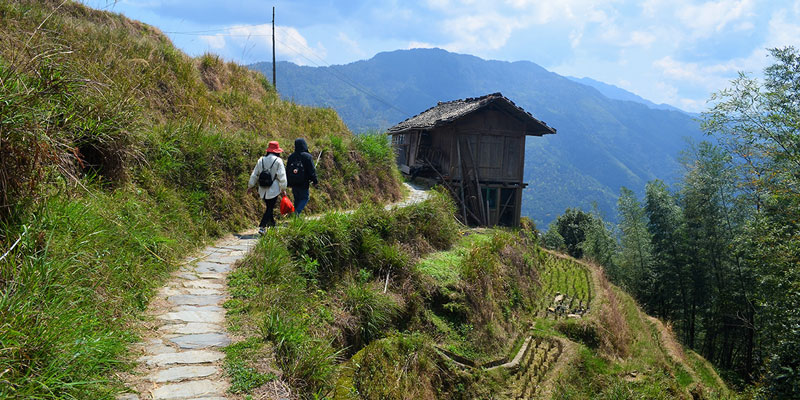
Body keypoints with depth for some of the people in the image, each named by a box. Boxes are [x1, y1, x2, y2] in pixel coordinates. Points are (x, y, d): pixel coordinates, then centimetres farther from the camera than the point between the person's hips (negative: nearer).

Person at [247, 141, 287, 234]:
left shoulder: (261, 160, 5)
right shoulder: (278, 161, -9)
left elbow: (254, 174, 10)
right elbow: (282, 176, -11)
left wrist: (251, 186, 20)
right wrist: (283, 189, -4)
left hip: (263, 190, 5)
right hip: (274, 190, -5)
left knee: (269, 207, 18)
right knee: (270, 208, -2)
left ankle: (272, 224, 29)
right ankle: (262, 226, -12)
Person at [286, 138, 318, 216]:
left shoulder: (291, 157, 5)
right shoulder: (307, 156, -11)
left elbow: (287, 171, 11)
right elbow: (312, 170, -11)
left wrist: (289, 183, 19)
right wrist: (315, 181, -1)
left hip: (293, 183, 5)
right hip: (303, 183, -5)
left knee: (297, 199, 17)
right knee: (304, 198, 5)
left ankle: (296, 215, 19)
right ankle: (297, 212, -16)